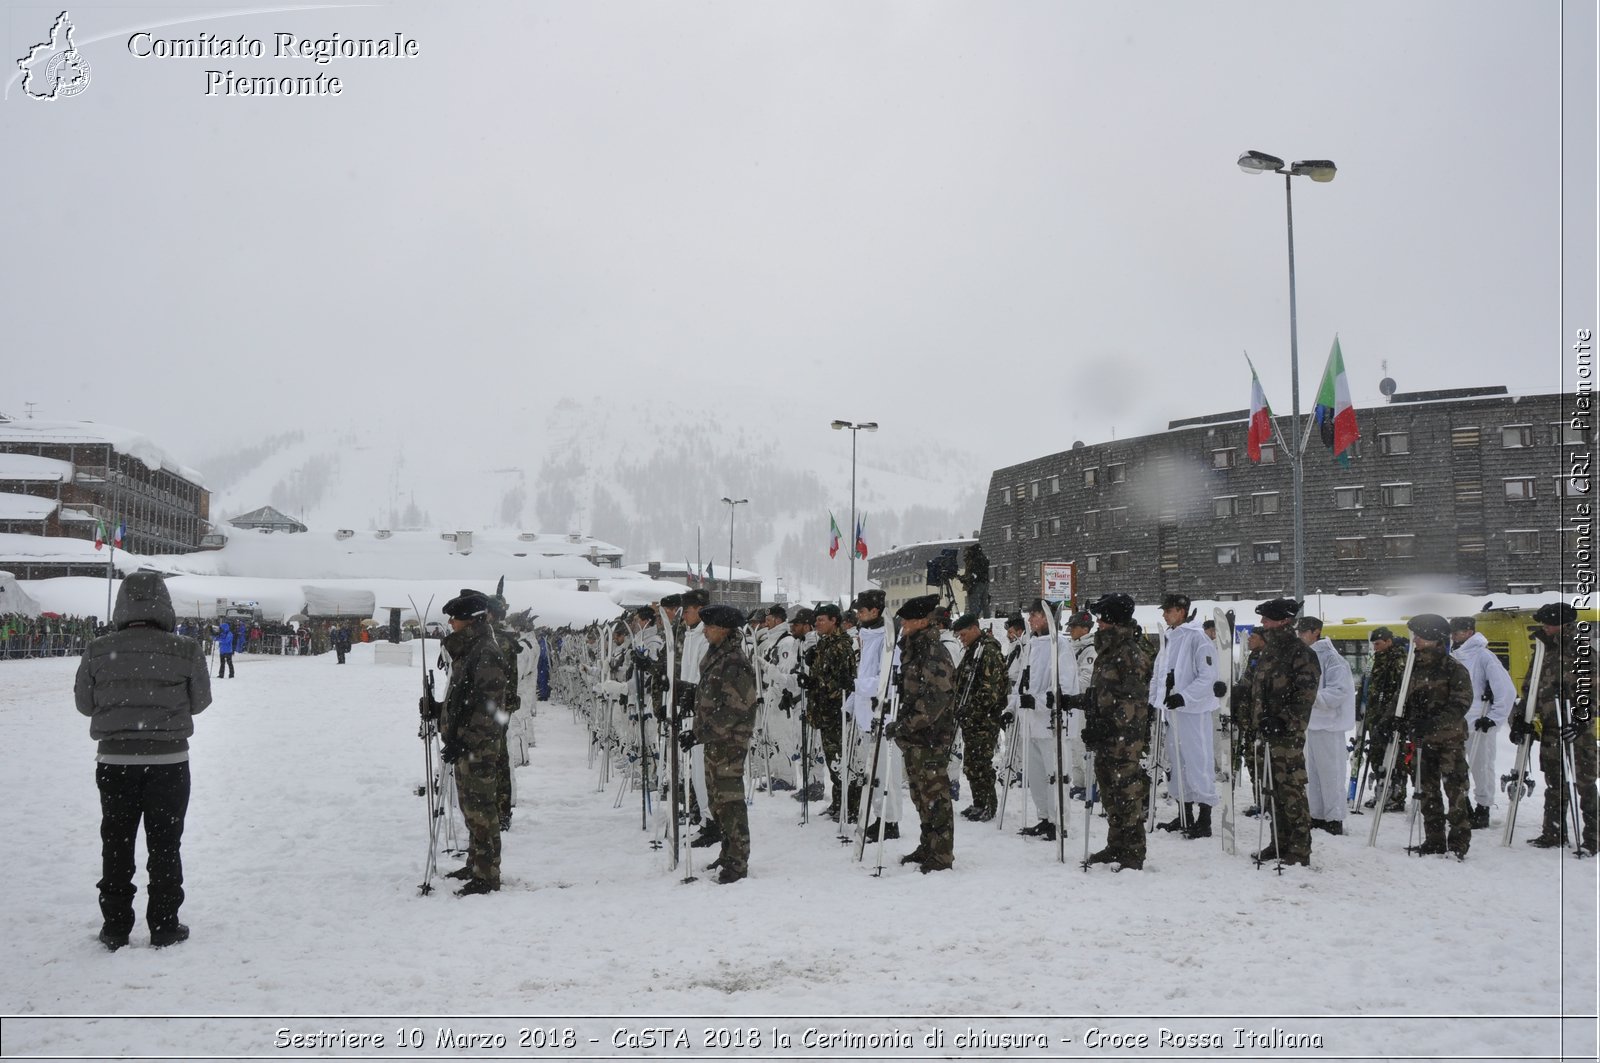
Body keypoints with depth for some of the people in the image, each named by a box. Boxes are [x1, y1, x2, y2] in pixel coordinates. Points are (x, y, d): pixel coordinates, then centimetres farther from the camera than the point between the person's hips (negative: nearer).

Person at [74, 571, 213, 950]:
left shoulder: (98, 651, -7)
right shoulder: (185, 651, -11)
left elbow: (84, 702, 4)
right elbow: (199, 702, 0)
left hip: (114, 761, 1)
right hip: (168, 761, -1)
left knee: (116, 845, 14)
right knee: (164, 845, 10)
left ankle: (115, 928, 20)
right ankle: (164, 928, 15)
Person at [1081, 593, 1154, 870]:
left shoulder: (1132, 652, -13)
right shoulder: (1108, 649, 17)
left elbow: (1130, 701, -19)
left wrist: (1103, 728, -21)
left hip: (1124, 736, -10)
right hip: (1107, 736, 10)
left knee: (1127, 794, -6)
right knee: (1111, 794, 16)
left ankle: (1132, 854, 0)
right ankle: (1116, 848, 26)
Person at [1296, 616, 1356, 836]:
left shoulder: (1330, 657, -14)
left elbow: (1339, 691, -21)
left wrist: (1312, 698, -30)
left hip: (1329, 724, -9)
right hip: (1311, 723, 9)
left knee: (1330, 772, -4)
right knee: (1313, 773, 14)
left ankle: (1334, 820, 3)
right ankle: (1317, 816, 23)